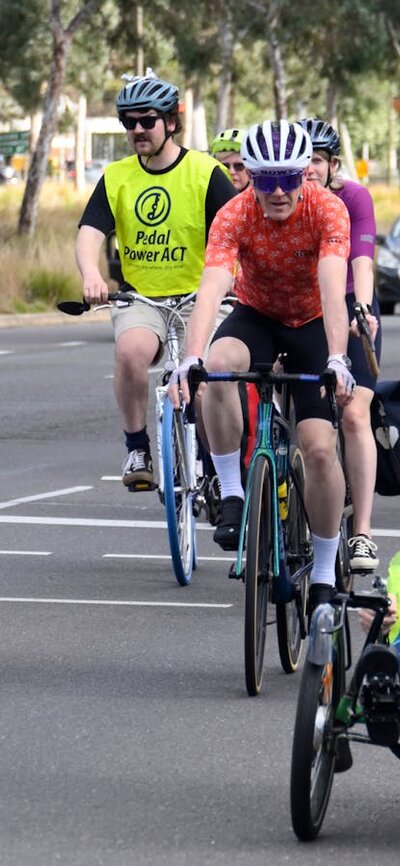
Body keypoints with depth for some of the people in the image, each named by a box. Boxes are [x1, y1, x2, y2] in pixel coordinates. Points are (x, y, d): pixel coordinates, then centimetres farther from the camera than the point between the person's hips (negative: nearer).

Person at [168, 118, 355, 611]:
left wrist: (337, 359, -52)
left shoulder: (327, 210, -26)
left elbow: (332, 290, -37)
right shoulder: (234, 216, -24)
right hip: (256, 316, 1)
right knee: (219, 366, -35)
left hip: (312, 324, 0)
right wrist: (190, 359, -52)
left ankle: (324, 575, 2)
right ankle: (232, 492, -20)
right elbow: (211, 289, -37)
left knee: (320, 448, -14)